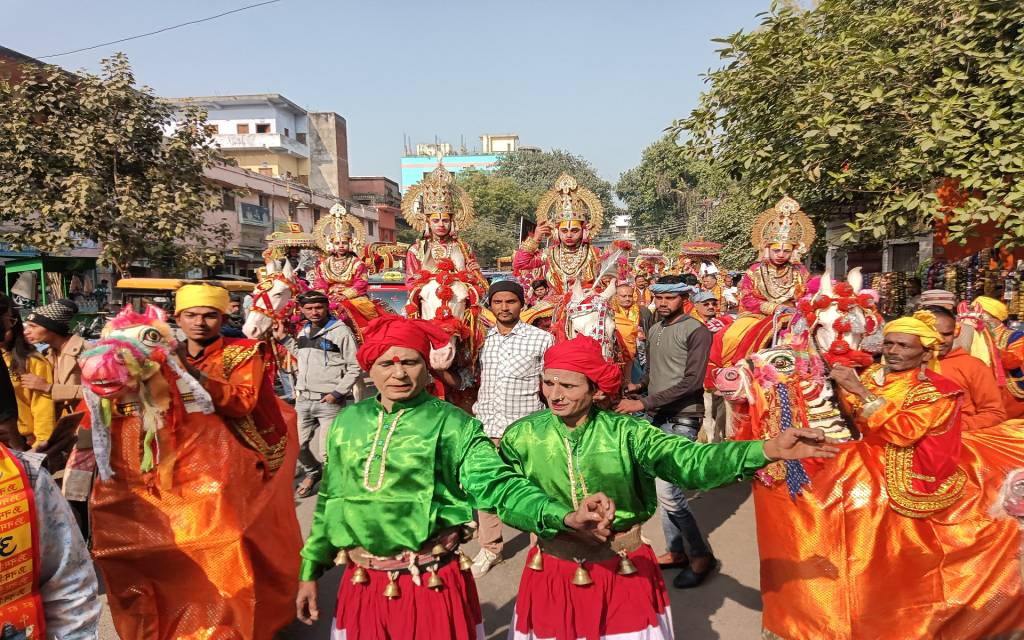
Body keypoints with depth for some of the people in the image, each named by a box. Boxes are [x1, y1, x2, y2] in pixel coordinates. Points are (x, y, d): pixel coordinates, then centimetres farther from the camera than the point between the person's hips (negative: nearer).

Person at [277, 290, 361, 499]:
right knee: (298, 445, 15)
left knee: (327, 452, -4)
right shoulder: (304, 331, 13)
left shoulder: (341, 331, -9)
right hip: (303, 400, 7)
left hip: (329, 402, -6)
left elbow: (354, 367, -8)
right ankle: (312, 472, 42)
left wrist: (338, 392, -14)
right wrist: (283, 337, 21)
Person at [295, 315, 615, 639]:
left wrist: (566, 517, -35)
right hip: (360, 585, 4)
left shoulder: (454, 425, -10)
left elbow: (500, 486, -19)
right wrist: (310, 571, 16)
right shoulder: (347, 421, 2)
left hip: (432, 586, -3)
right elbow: (328, 502, 12)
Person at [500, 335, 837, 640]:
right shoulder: (522, 436, -9)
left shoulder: (625, 432, -13)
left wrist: (770, 449, -37)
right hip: (552, 573, 1)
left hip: (624, 572, -1)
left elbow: (691, 461, -24)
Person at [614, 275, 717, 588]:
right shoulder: (654, 330, 12)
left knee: (668, 491, -11)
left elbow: (692, 382, -18)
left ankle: (701, 555, 8)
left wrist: (644, 403, -19)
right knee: (664, 489, 12)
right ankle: (676, 550, 26)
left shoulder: (696, 331, -10)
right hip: (657, 418, 7)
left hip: (681, 419, -7)